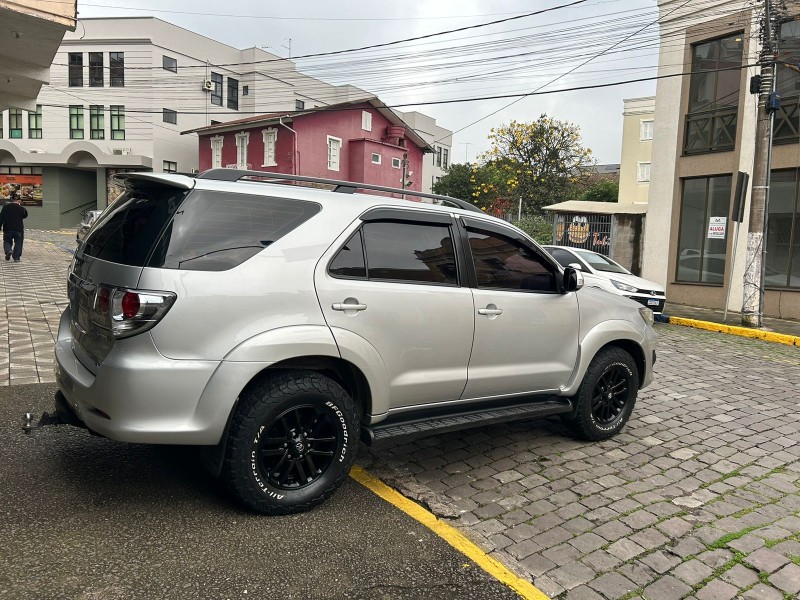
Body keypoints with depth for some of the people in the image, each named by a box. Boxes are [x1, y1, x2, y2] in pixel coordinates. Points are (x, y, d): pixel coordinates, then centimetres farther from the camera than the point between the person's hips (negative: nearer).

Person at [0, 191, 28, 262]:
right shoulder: (21, 208, -6)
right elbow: (25, 216, 14)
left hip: (8, 229, 1)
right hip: (18, 229, -1)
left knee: (7, 241, 16)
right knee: (18, 244, 8)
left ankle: (8, 250, -12)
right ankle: (16, 257, 5)